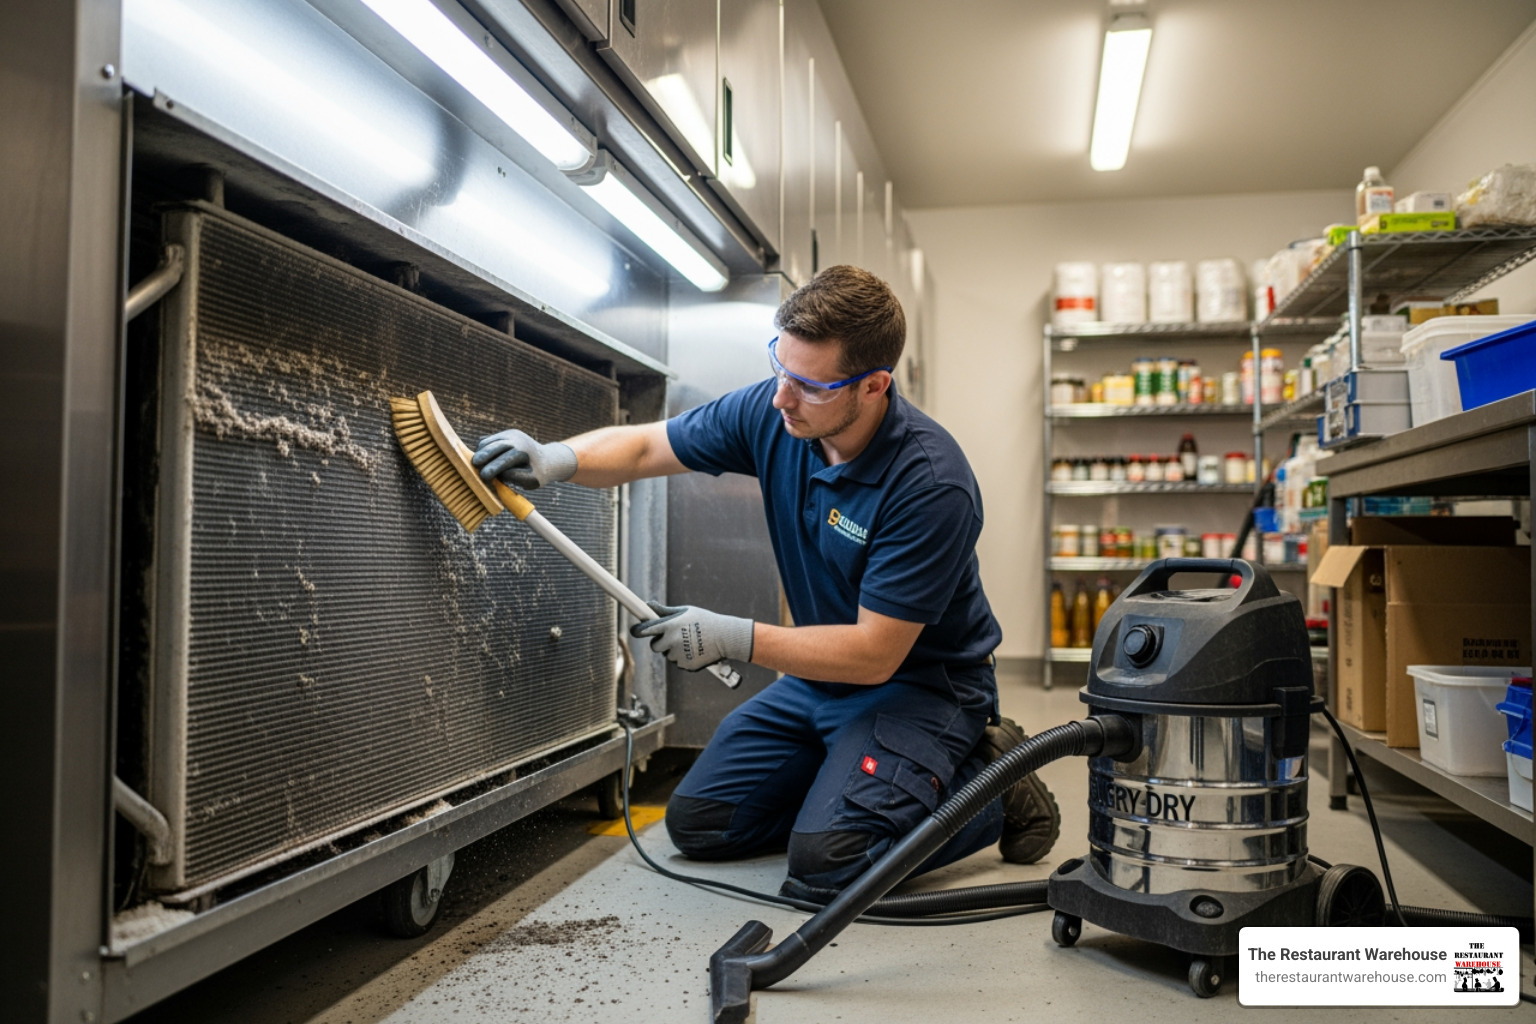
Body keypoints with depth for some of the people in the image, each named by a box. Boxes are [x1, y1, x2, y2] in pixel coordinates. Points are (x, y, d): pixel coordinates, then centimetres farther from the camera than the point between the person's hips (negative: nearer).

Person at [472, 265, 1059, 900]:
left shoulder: (931, 485, -30)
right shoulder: (771, 414, -11)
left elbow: (874, 655, -27)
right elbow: (640, 447, -2)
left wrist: (734, 639, -30)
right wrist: (556, 458, -23)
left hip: (919, 685, -6)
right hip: (819, 675, 7)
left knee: (823, 860, -24)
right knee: (697, 824, 5)